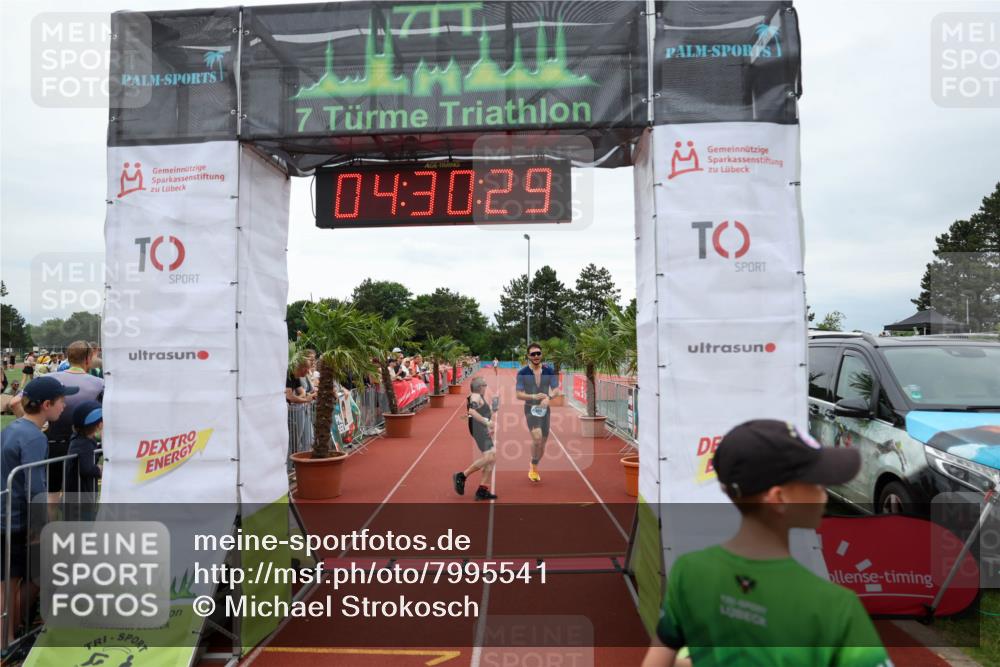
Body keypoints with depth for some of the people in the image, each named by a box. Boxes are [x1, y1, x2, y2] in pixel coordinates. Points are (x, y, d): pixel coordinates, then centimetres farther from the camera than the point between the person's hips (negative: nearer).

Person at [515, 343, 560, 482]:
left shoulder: (549, 371, -1)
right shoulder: (522, 373, -7)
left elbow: (556, 389, 2)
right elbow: (519, 395, -7)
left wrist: (548, 397, -20)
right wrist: (534, 396, -25)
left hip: (545, 409, 4)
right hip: (530, 409, -3)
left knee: (542, 443, 11)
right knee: (537, 438, -25)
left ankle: (533, 468, 35)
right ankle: (534, 467, -2)